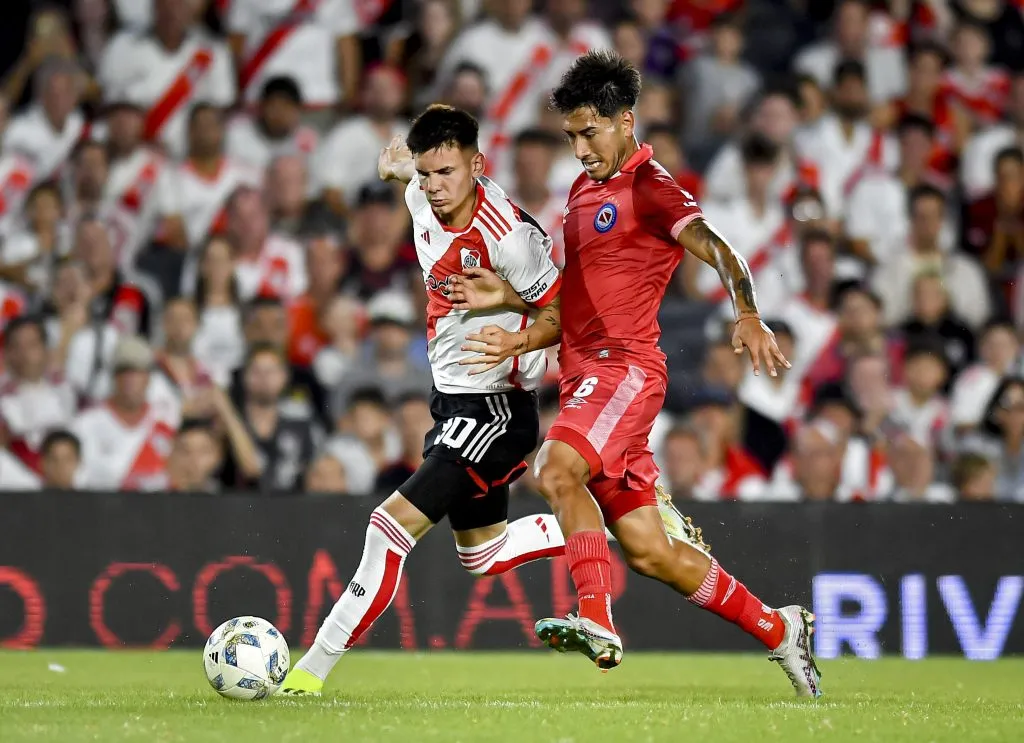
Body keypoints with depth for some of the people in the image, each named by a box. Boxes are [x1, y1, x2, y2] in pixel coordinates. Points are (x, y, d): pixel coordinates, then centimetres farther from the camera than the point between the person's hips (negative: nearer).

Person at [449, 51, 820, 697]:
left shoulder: (650, 188, -5)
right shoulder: (585, 190, 22)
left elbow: (719, 251, -21)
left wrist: (748, 316, -39)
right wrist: (520, 339, 9)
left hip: (625, 369, -9)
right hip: (586, 375, 9)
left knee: (557, 468, -33)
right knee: (649, 552, 7)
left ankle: (597, 621, -38)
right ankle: (778, 629, 20)